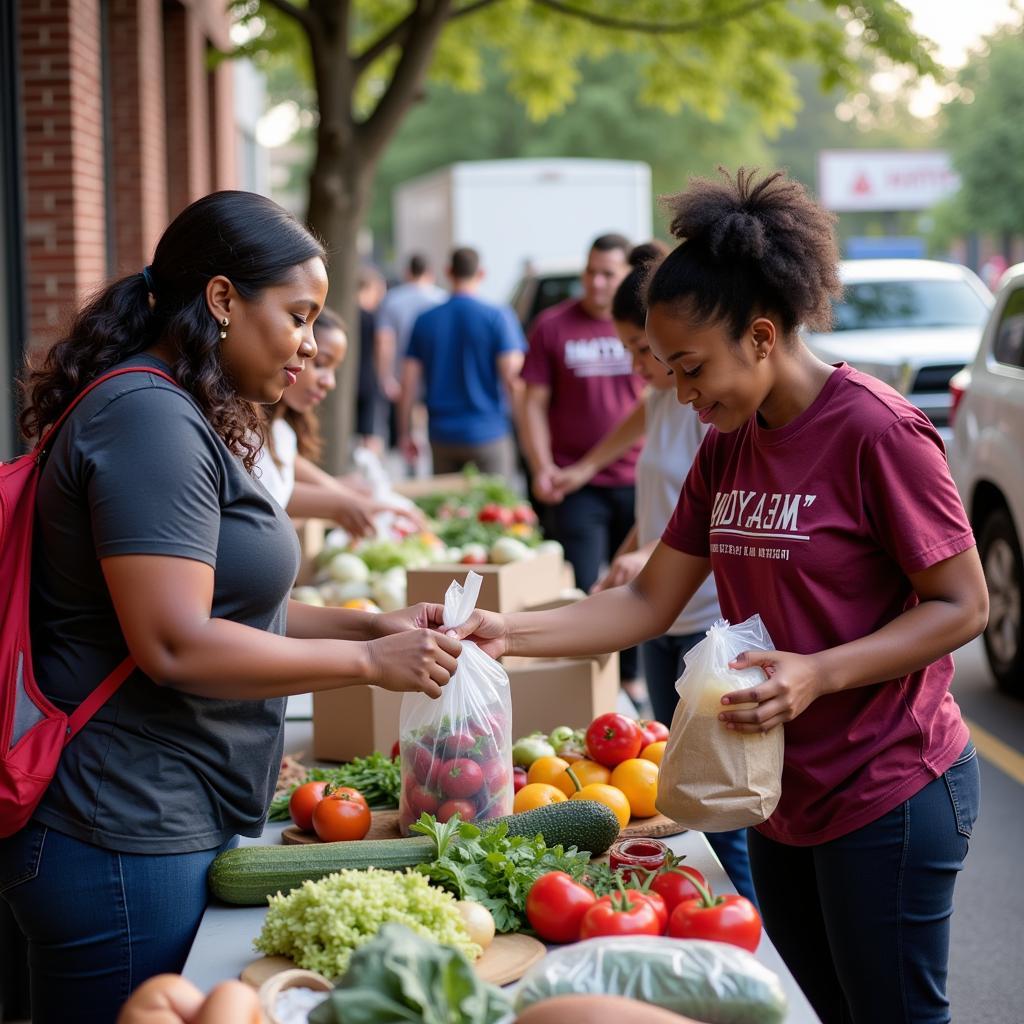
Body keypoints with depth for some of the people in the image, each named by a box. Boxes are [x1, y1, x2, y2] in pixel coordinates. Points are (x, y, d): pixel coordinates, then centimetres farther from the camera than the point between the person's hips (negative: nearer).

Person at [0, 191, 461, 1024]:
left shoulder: (187, 422, 15)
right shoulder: (149, 420, -17)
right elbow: (174, 644, -24)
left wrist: (370, 623, 10)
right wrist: (368, 661, -15)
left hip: (180, 827, 10)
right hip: (125, 845, -10)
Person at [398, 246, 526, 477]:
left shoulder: (424, 320, 5)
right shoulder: (498, 317, -6)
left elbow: (409, 382, 5)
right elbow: (511, 377, -12)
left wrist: (405, 433, 12)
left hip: (442, 434, 4)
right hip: (488, 432, -4)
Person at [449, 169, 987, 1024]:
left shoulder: (877, 431, -18)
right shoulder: (728, 448, 7)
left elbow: (962, 606, -16)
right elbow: (649, 603, 7)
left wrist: (818, 673, -27)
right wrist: (508, 633, -5)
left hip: (888, 796, -8)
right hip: (784, 795, 8)